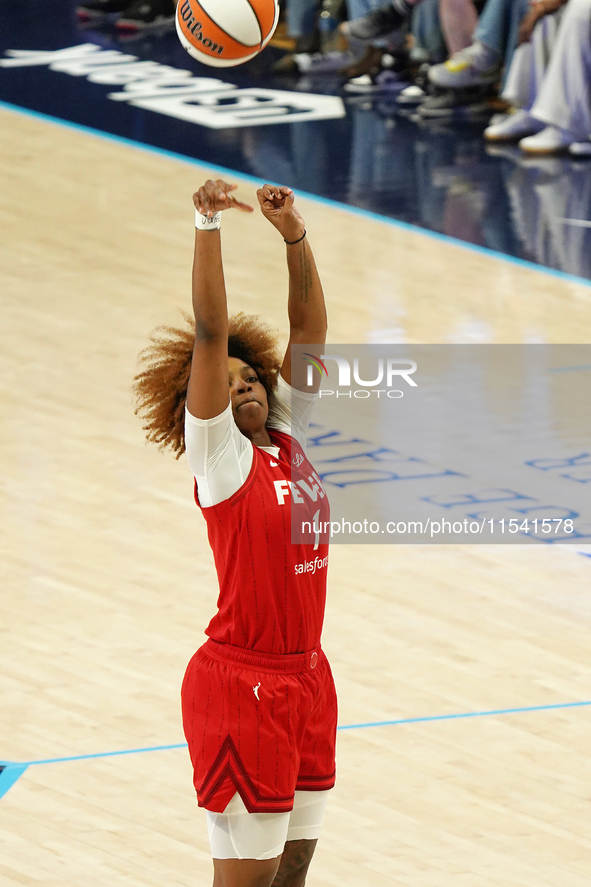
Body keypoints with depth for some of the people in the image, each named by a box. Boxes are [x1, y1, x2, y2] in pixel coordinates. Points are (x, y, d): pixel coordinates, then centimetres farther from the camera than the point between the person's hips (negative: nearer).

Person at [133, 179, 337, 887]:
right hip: (240, 687, -7)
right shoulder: (219, 456, -7)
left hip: (307, 679, 7)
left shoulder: (289, 441, 9)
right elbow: (210, 334, -17)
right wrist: (208, 226, -24)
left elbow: (309, 328, 7)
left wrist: (294, 234, -3)